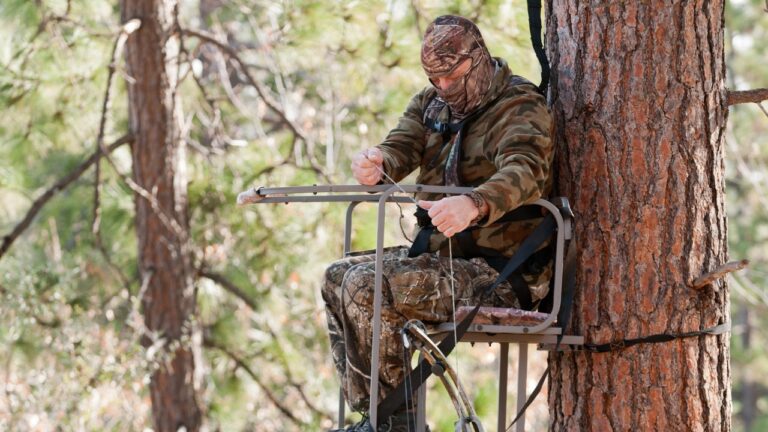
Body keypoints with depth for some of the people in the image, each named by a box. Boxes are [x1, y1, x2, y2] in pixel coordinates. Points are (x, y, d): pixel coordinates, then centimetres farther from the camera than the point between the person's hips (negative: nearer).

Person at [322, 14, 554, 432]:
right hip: (442, 255, 9)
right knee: (338, 277, 7)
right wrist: (374, 163, -29)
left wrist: (473, 205, -54)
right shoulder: (431, 104, 14)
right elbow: (400, 148, -2)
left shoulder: (521, 108, -12)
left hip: (501, 273, -9)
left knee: (367, 286, -23)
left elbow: (526, 171, -32)